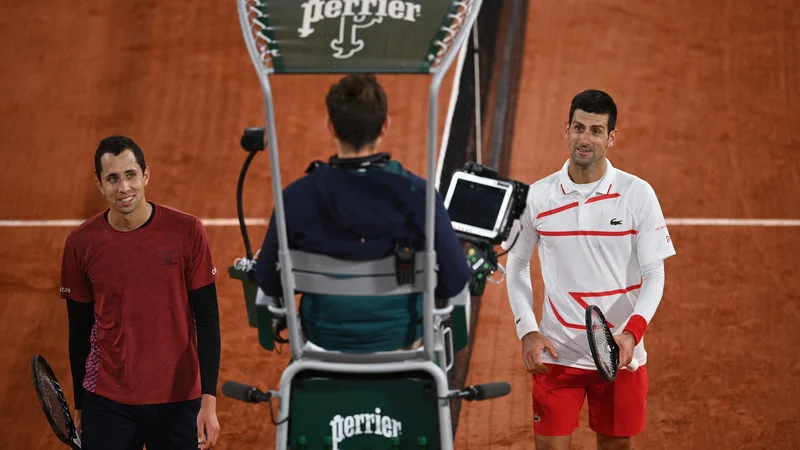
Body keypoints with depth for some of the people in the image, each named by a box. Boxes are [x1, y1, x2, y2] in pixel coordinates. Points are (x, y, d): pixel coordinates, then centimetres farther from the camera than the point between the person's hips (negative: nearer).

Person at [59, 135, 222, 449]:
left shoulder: (187, 232, -5)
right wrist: (79, 407, 9)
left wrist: (208, 400, -10)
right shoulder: (81, 244, -1)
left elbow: (207, 318, -3)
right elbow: (79, 329, 7)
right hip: (107, 405, 1)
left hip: (179, 402, -1)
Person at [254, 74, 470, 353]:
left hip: (324, 338, 1)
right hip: (402, 337, -1)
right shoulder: (417, 195, -21)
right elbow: (454, 281, -14)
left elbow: (269, 283, -7)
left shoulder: (297, 198, -18)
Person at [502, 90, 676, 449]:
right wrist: (527, 331, -3)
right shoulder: (537, 197, -1)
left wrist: (632, 332, -21)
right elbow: (516, 267, 10)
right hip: (555, 353, 1)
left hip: (619, 352, 0)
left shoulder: (637, 194, -6)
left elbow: (654, 274, -5)